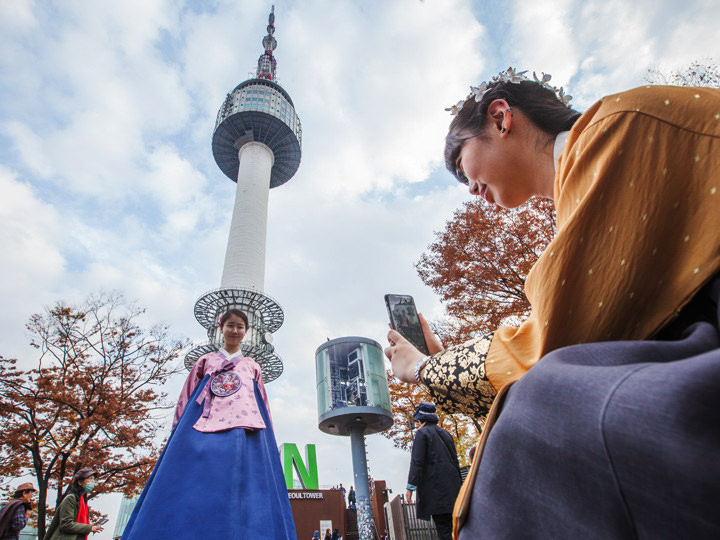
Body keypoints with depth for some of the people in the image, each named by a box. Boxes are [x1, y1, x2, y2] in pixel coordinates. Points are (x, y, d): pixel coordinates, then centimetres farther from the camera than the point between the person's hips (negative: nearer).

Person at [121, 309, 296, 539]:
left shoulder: (252, 367, 25)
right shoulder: (206, 360, 22)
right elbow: (186, 396, 17)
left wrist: (267, 439, 9)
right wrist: (179, 431, 4)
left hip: (243, 431, 1)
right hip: (202, 427, 0)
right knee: (194, 484, -13)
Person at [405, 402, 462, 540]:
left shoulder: (422, 433, -4)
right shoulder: (444, 433, 17)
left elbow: (417, 462, -12)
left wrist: (411, 486, -11)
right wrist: (458, 484, 24)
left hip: (435, 486, -7)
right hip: (452, 486, 7)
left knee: (444, 528, -8)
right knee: (454, 526, 10)